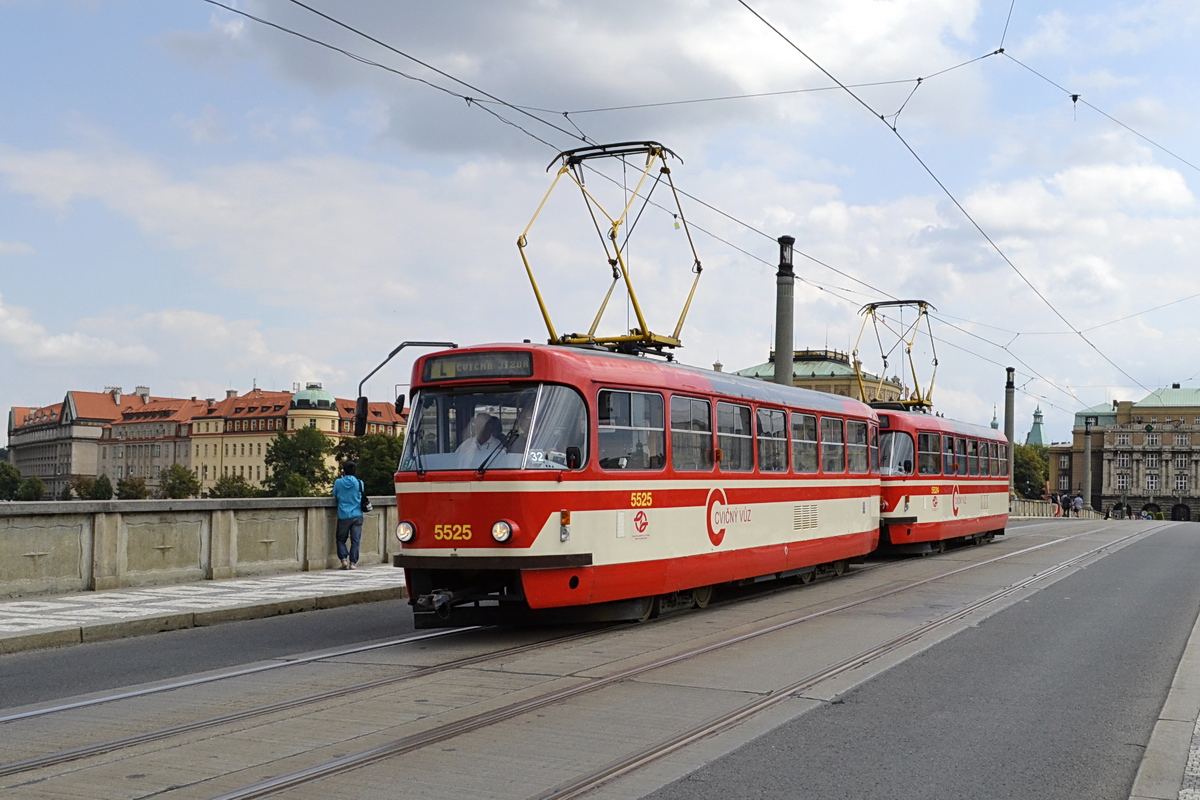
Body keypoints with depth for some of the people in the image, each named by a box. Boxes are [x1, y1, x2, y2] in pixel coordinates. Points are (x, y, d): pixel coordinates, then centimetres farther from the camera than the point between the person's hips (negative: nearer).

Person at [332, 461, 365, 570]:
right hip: (356, 515, 0)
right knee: (355, 540, 3)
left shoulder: (338, 482, -2)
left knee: (341, 539, 13)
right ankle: (353, 563, 0)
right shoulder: (359, 483, -1)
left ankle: (344, 559, -3)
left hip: (343, 516, 0)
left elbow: (335, 496, 11)